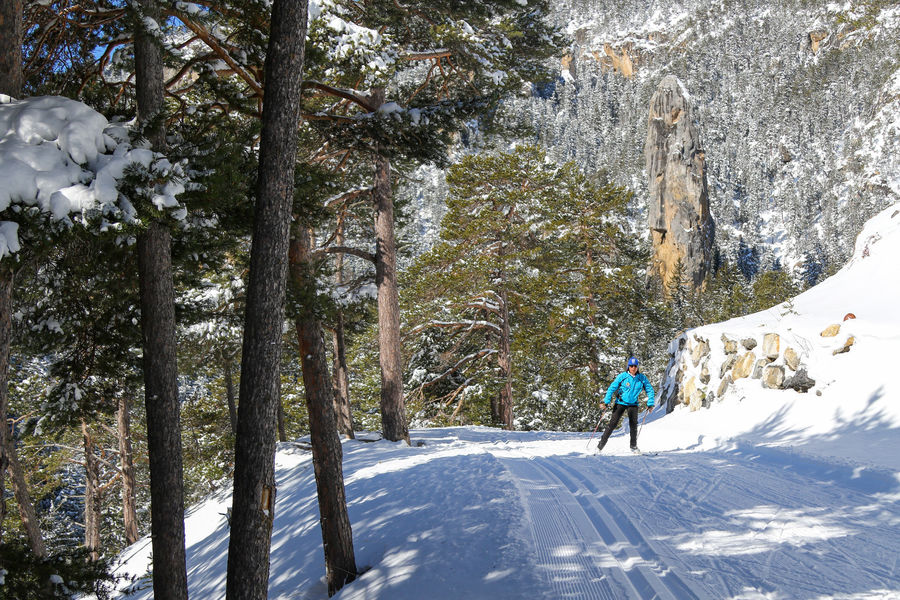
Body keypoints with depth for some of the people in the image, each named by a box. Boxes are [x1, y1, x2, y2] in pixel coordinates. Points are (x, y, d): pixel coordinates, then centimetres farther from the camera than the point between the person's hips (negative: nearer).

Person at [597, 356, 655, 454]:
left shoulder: (642, 378, -3)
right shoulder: (622, 376, -9)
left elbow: (650, 390, 7)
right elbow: (612, 388, -7)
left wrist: (650, 403, -2)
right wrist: (606, 401, -15)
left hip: (633, 404, 2)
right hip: (621, 402, -2)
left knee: (633, 424, -12)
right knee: (613, 423, -6)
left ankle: (634, 446, 1)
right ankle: (601, 445, 0)